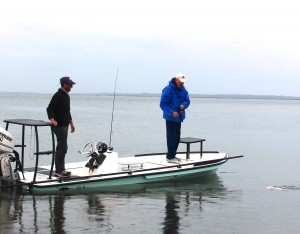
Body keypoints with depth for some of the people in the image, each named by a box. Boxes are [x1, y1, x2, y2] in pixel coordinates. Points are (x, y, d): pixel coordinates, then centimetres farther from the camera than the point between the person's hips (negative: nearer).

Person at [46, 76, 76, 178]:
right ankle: (59, 171, -8)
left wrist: (71, 122, 28)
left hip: (64, 125, 10)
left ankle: (60, 169, 22)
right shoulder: (58, 95, -15)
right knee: (62, 148, -11)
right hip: (59, 125, -10)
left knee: (61, 148, 14)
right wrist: (52, 119, -37)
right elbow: (50, 108, -23)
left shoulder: (66, 95, 16)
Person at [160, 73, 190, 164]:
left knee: (177, 138, 14)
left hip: (178, 117, 8)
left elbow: (187, 101, 13)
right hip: (170, 118, -8)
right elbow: (163, 104, -18)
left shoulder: (183, 90, 7)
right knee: (171, 137, -8)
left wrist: (183, 105, -11)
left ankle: (172, 155, 25)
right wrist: (172, 112, -27)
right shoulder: (168, 89, -17)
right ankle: (170, 157, -3)